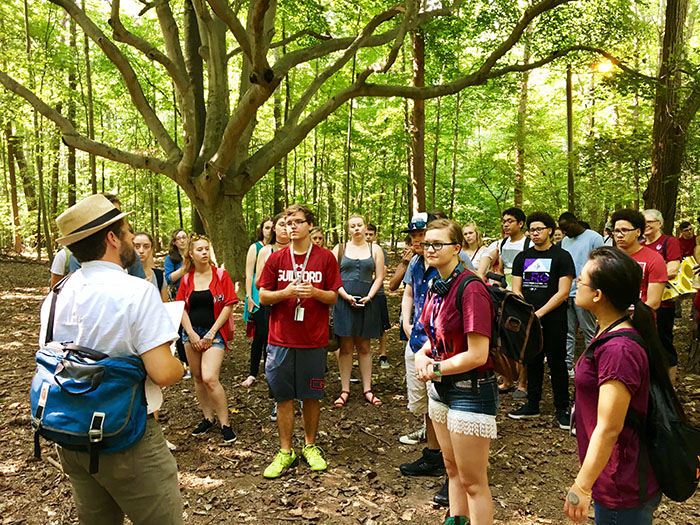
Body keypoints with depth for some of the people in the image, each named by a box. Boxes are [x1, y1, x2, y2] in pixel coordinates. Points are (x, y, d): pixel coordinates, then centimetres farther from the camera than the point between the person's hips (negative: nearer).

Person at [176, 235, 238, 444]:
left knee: (210, 379, -15)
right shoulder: (187, 279, 5)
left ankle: (225, 424, -3)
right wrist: (192, 334, -6)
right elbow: (181, 308, 6)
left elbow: (228, 306, -6)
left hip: (214, 333, -4)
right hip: (191, 333, 4)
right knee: (198, 378, 10)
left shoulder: (220, 275, -4)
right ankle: (208, 418, 25)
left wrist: (211, 333, -10)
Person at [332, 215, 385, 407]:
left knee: (364, 347, 7)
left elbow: (379, 277, 6)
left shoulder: (375, 249, 9)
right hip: (344, 302, -1)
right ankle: (345, 390, 8)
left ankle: (367, 389, 14)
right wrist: (346, 296, -11)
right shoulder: (340, 249, 7)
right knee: (346, 347, 1)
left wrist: (368, 297, -9)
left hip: (366, 302, 1)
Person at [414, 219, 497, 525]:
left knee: (473, 482, 3)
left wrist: (435, 369, -12)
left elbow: (477, 355, -24)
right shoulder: (436, 287, 5)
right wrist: (422, 353, -2)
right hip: (442, 386, 9)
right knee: (452, 467, 22)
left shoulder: (471, 289, -21)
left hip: (471, 389, -9)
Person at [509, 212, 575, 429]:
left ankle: (561, 410, 12)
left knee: (557, 364, 1)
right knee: (532, 362, 12)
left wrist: (539, 313, -14)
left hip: (553, 320, -4)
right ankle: (532, 405, 24)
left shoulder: (561, 256, -3)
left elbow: (563, 292, -9)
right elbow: (516, 290, 8)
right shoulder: (522, 257, 11)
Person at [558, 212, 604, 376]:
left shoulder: (594, 238, -4)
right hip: (566, 293, 6)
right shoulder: (565, 241, 17)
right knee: (567, 331, 9)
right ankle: (567, 366, 14)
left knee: (589, 332, 3)